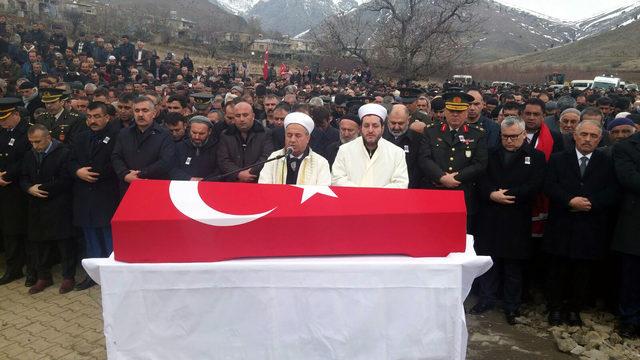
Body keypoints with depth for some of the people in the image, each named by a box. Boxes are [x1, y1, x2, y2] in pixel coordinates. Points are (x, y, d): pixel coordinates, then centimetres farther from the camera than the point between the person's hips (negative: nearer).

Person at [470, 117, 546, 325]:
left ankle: (512, 307, 19)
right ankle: (487, 299, 21)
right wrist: (492, 194, -15)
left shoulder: (535, 157, 4)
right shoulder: (491, 155, 12)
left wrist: (508, 194, -13)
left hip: (517, 221, -2)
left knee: (514, 265, 6)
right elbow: (481, 180, 3)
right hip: (490, 218, 2)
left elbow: (535, 185, -8)